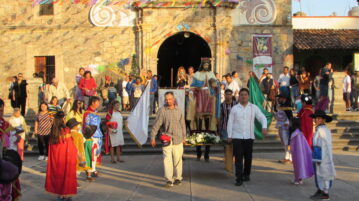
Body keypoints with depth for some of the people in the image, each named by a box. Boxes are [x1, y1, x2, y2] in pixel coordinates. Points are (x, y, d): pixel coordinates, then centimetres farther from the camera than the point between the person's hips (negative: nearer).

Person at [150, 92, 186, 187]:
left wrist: (184, 137, 18)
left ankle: (177, 178, 21)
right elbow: (156, 125, -2)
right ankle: (168, 180, -6)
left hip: (178, 140, 3)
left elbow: (182, 125, 16)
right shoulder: (162, 110, -1)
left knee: (177, 159, 7)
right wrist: (153, 137, -5)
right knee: (167, 159, -8)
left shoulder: (179, 110, 9)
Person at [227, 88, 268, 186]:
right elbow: (230, 122, 6)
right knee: (238, 158, -5)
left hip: (249, 136, 1)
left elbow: (262, 117, 0)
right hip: (237, 137, -1)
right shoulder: (234, 108, 5)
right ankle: (239, 178, -4)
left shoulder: (254, 108, 5)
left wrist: (264, 127, -19)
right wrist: (229, 136, 2)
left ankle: (246, 174, 30)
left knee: (248, 157, 10)